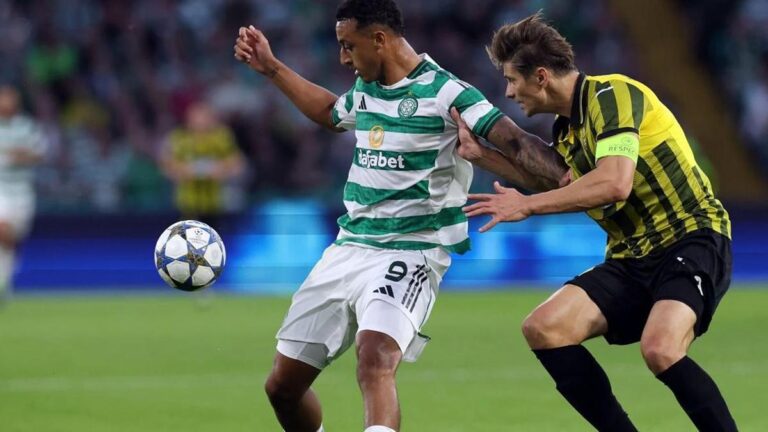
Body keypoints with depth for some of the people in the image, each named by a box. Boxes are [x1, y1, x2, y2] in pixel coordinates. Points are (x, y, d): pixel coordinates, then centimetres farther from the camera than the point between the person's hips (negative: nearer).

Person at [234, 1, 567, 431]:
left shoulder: (446, 93, -13)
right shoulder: (365, 89, 10)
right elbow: (332, 113, 34)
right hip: (348, 249, 8)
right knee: (282, 385, 8)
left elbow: (515, 143, -23)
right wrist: (271, 68, 34)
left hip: (409, 254, -8)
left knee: (375, 359, -36)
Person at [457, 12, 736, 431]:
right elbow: (558, 189, 29)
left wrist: (528, 205, -18)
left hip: (691, 239, -9)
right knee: (544, 328, -8)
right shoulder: (565, 128, 13)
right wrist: (480, 156, 24)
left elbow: (614, 182, -27)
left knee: (659, 349, -33)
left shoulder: (611, 94, -14)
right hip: (631, 257, 9)